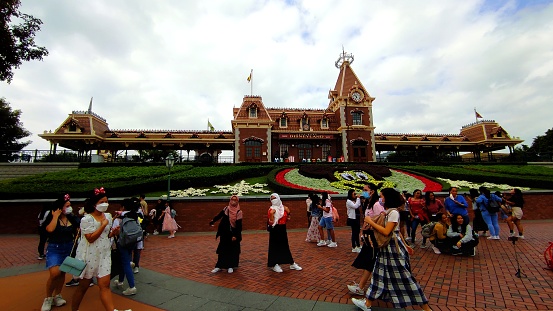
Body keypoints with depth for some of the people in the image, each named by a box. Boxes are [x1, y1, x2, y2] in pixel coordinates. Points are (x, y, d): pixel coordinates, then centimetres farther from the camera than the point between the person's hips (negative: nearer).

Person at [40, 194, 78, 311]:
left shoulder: (72, 219, 3)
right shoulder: (52, 218, -8)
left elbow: (77, 232, 7)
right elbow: (50, 229, -28)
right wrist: (55, 216, -20)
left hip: (68, 249, 4)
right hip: (54, 249, -4)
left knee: (62, 273, 12)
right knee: (54, 273, -16)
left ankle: (57, 296, 29)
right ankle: (48, 298, 5)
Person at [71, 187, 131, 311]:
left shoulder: (108, 216, 4)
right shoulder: (87, 219, -15)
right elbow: (91, 238, -21)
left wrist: (114, 232, -5)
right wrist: (103, 225, -20)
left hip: (104, 255, 5)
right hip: (90, 256, -4)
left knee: (105, 285, 2)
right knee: (83, 286, 12)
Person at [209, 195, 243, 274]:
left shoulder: (238, 212, -11)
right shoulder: (226, 209, 0)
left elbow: (239, 225, -12)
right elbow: (219, 215, 4)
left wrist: (235, 236, -16)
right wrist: (213, 221, -11)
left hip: (233, 234, -3)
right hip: (224, 234, 3)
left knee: (233, 251, 7)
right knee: (222, 250, 9)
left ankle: (230, 266, 22)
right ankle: (219, 266, 19)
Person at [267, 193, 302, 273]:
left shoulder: (284, 208, 5)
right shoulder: (271, 209, -8)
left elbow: (287, 219, 12)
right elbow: (271, 222, -17)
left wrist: (288, 212, -3)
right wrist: (271, 214, -29)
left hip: (283, 229, 5)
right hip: (274, 230, -5)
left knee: (285, 246, 14)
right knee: (275, 246, 2)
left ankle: (292, 263, 23)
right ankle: (275, 265, 17)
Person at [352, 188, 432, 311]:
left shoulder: (393, 212, -19)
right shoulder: (387, 212, 10)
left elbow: (386, 232, -25)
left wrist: (371, 222, -19)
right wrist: (405, 245, 21)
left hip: (393, 248, -10)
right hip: (386, 248, 10)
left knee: (404, 278, 1)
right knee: (379, 275, 12)